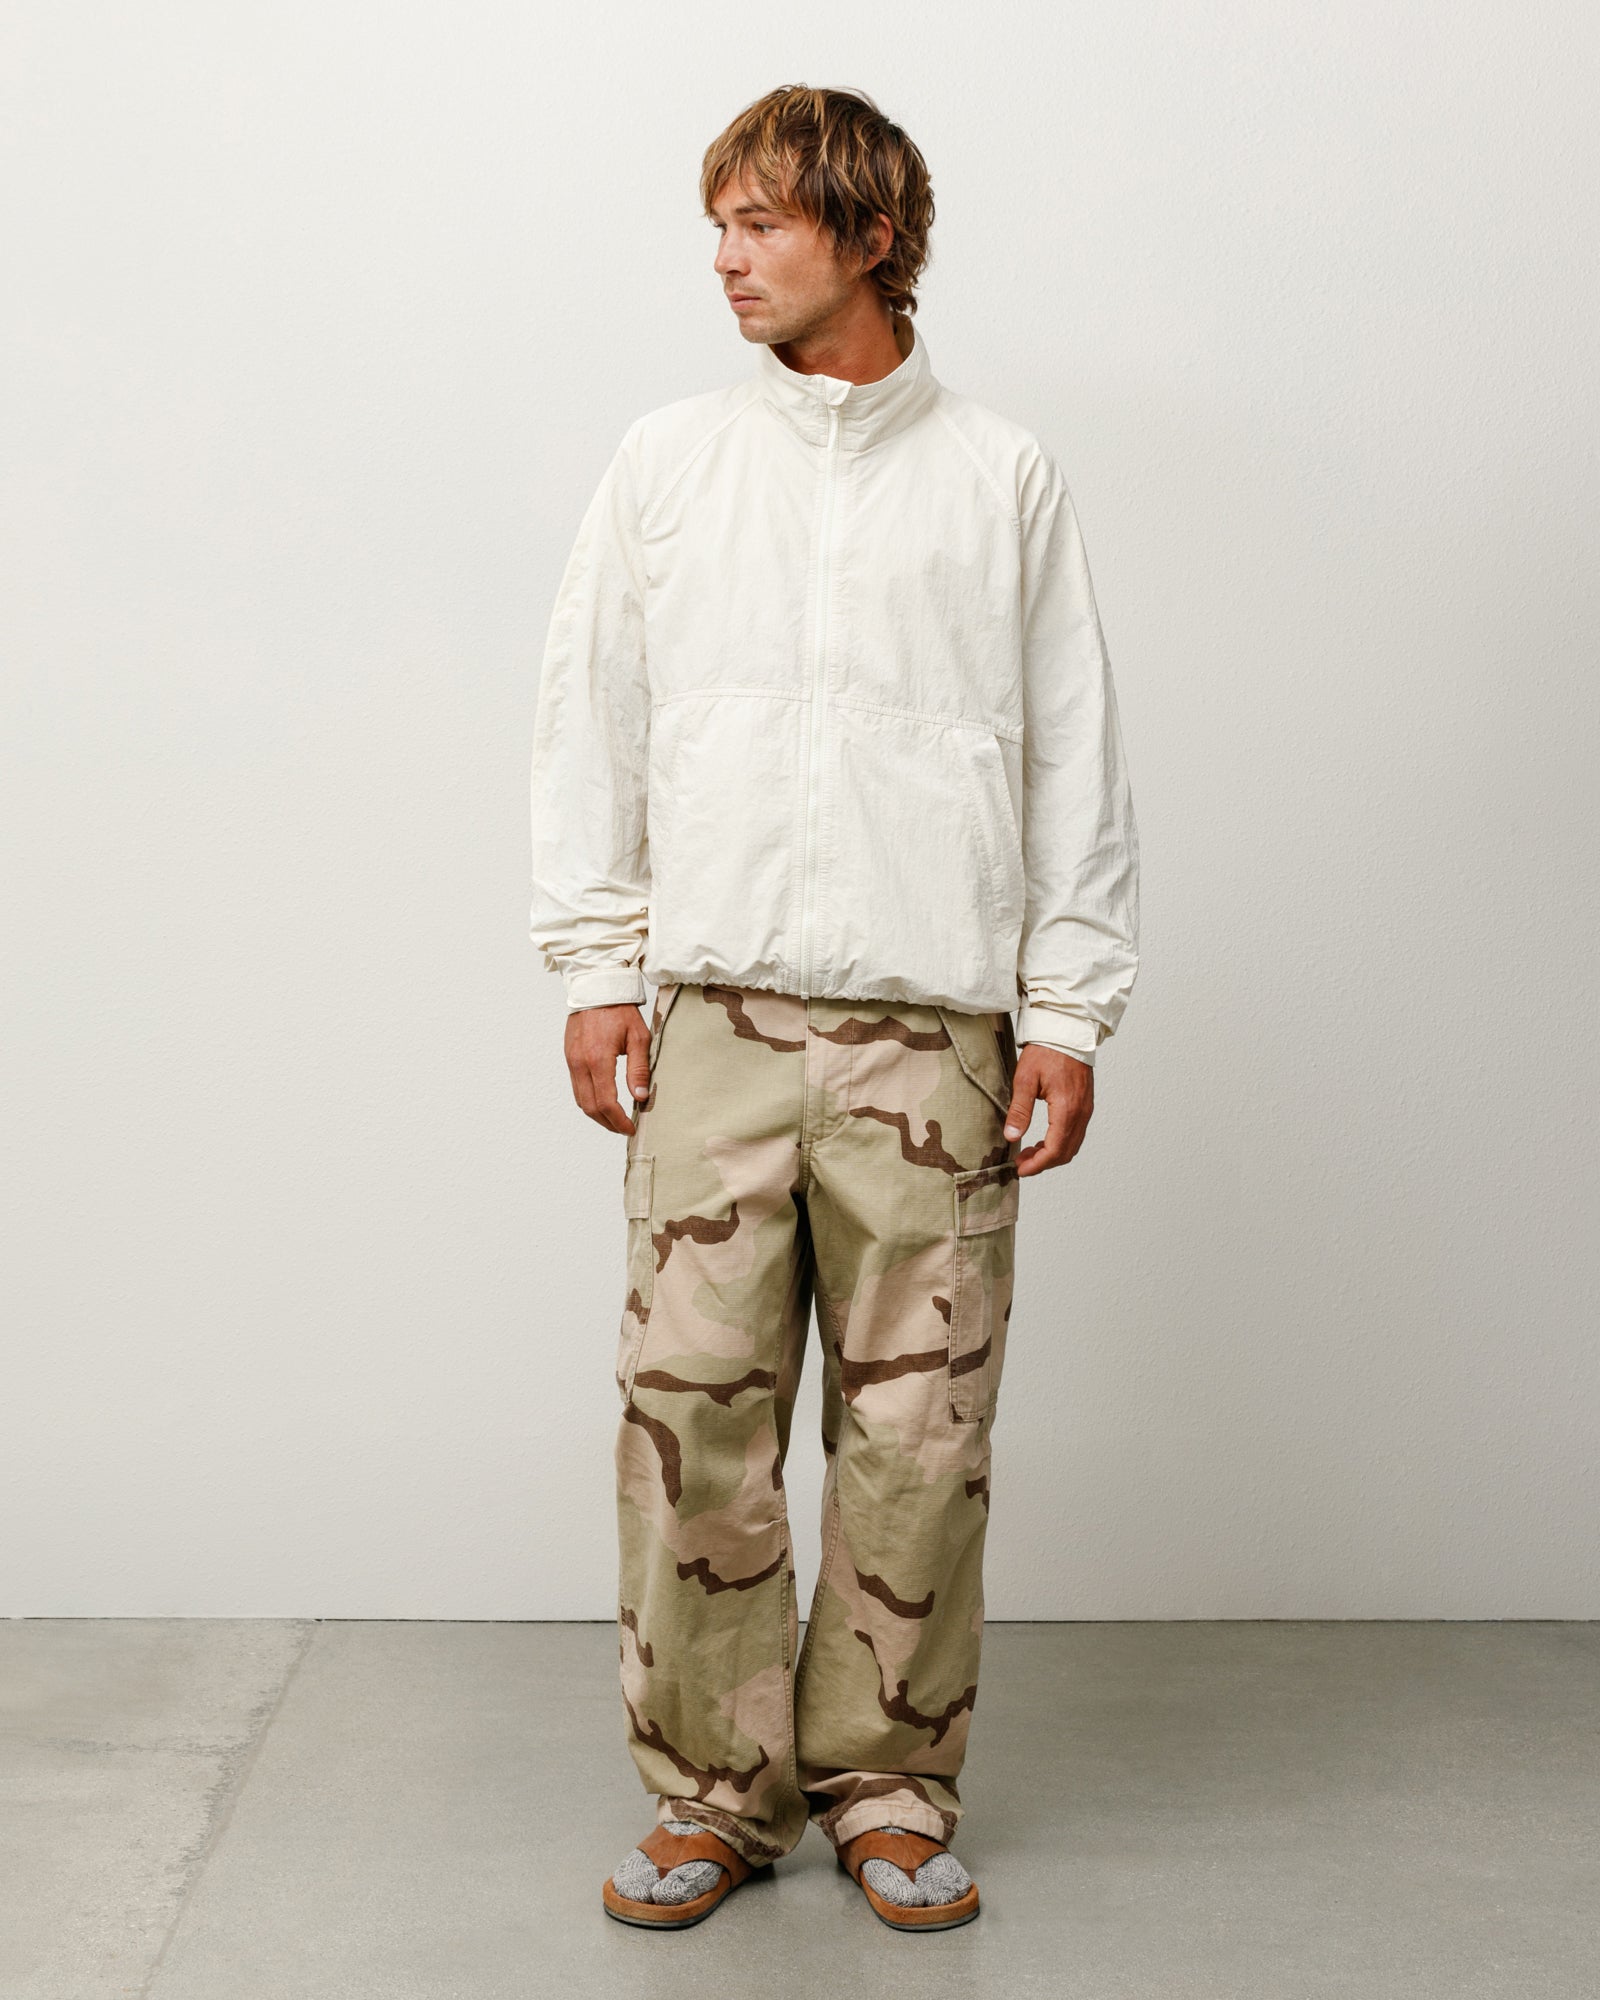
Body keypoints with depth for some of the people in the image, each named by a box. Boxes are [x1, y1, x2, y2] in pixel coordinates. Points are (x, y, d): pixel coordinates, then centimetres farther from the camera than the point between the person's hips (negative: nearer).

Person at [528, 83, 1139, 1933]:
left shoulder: (1002, 477, 8)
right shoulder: (665, 464, 11)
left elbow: (1075, 758, 7)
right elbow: (590, 725, 11)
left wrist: (1070, 1012, 1)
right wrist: (593, 970, 3)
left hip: (933, 1027, -1)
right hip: (715, 1015, 1)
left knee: (920, 1433, 2)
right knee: (690, 1418, -1)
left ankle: (889, 1781, 17)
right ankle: (714, 1788, 14)